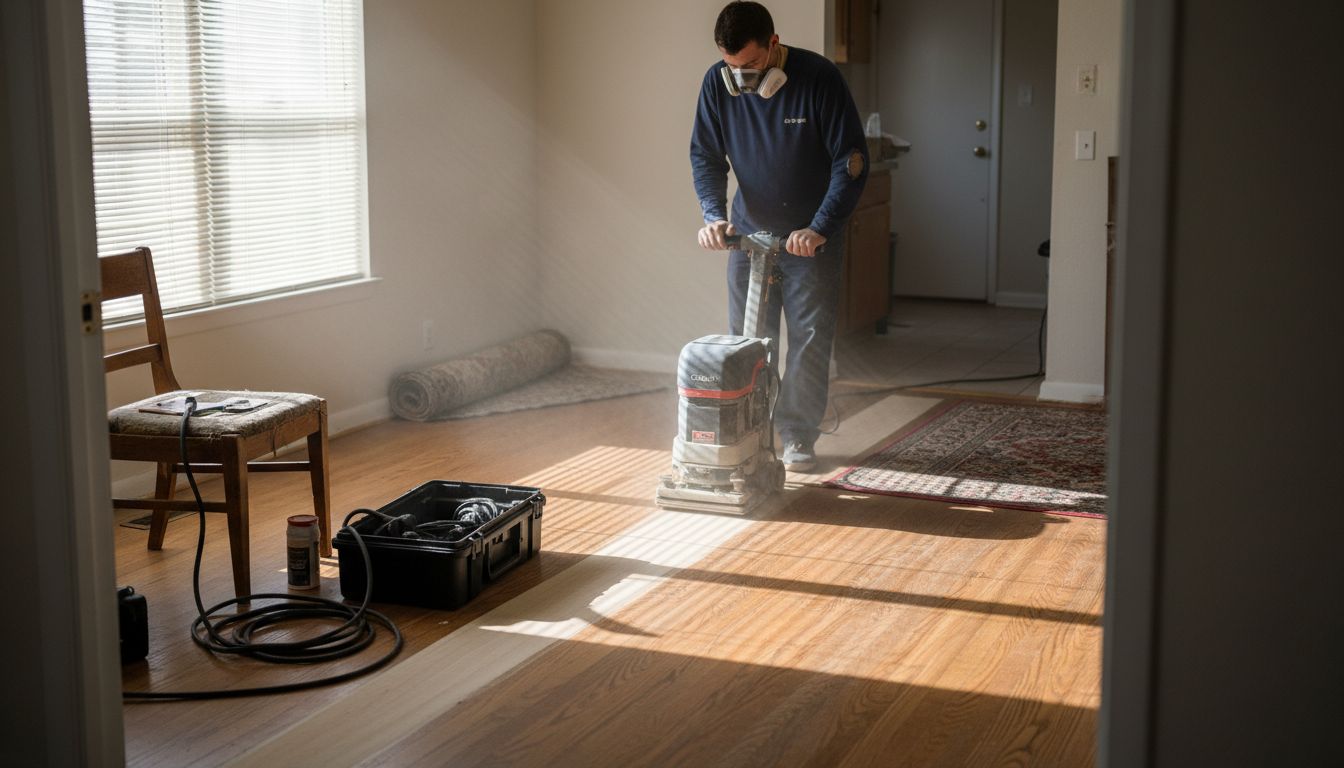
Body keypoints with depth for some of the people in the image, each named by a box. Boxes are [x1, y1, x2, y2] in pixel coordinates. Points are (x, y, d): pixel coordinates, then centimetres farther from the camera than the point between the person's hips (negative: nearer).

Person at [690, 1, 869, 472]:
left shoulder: (820, 79, -21)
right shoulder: (718, 84, -11)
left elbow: (852, 160, -19)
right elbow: (705, 156, -1)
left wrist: (820, 229, -26)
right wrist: (714, 215, -18)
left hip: (812, 234, -3)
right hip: (749, 231, 3)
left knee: (810, 339, -1)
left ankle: (799, 438, 9)